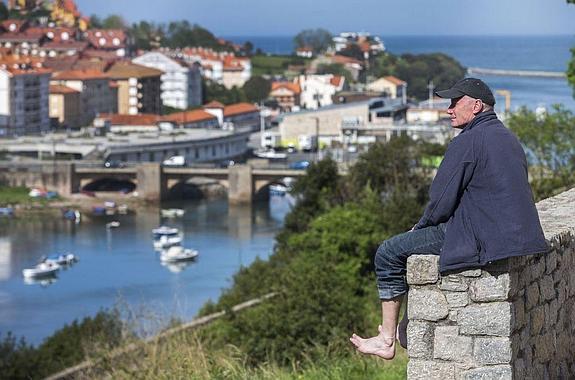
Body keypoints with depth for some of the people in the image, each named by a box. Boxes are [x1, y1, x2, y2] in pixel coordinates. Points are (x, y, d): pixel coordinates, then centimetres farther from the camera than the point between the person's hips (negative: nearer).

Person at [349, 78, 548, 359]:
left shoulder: (467, 142, -15)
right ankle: (408, 329, 34)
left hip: (479, 240, -10)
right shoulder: (507, 137, 15)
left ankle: (386, 340, 6)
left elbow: (441, 200, -14)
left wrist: (422, 225, 7)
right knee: (422, 237, 31)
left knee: (389, 253, 1)